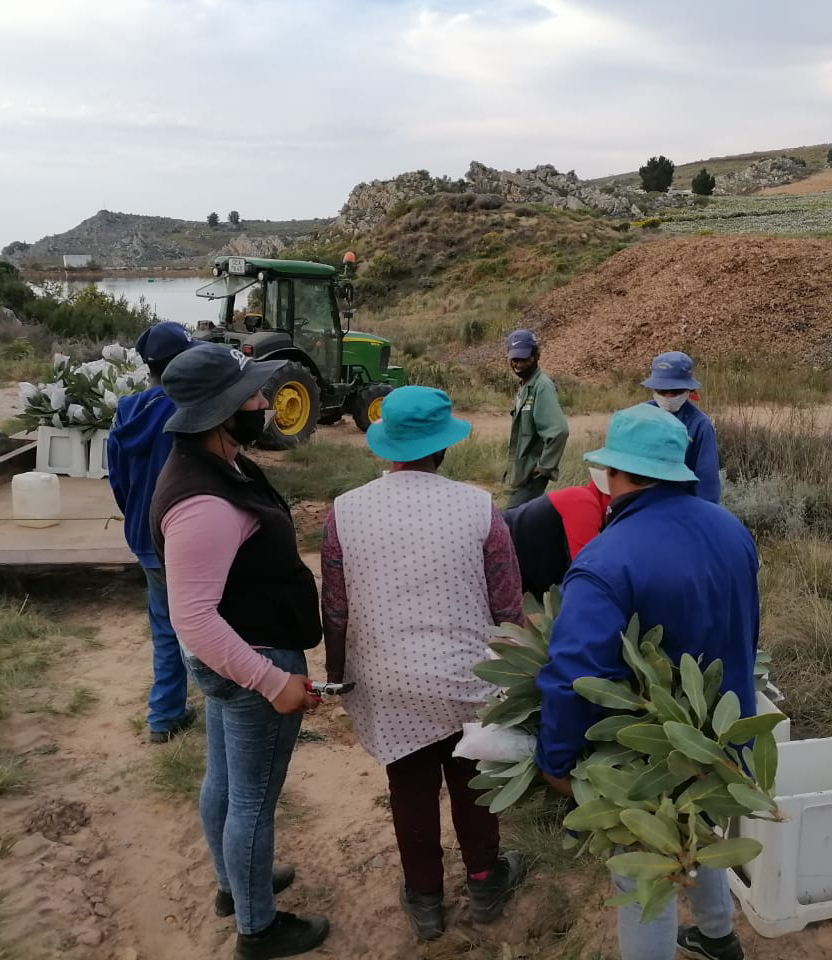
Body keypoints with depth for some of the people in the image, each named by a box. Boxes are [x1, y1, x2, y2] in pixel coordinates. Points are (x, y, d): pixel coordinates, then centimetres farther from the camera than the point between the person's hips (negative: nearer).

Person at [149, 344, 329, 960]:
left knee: (225, 780, 25)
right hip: (251, 661, -10)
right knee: (254, 800, 8)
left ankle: (234, 884, 47)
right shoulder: (205, 503, -31)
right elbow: (193, 617, -31)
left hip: (230, 655, 10)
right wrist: (273, 680, -27)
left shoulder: (215, 466, 2)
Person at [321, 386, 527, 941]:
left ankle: (424, 900, 35)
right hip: (466, 679, 0)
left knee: (411, 790, 17)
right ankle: (485, 884, 41)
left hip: (387, 684, 1)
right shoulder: (478, 506, -13)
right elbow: (508, 608, -6)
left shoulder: (345, 511, -10)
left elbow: (334, 611, -3)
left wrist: (337, 675, 12)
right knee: (472, 783, 21)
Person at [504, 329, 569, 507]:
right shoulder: (524, 386, 12)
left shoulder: (542, 387, -17)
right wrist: (512, 468, 13)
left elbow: (559, 431, -28)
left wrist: (545, 466, -20)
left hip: (531, 475, -9)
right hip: (520, 472, 9)